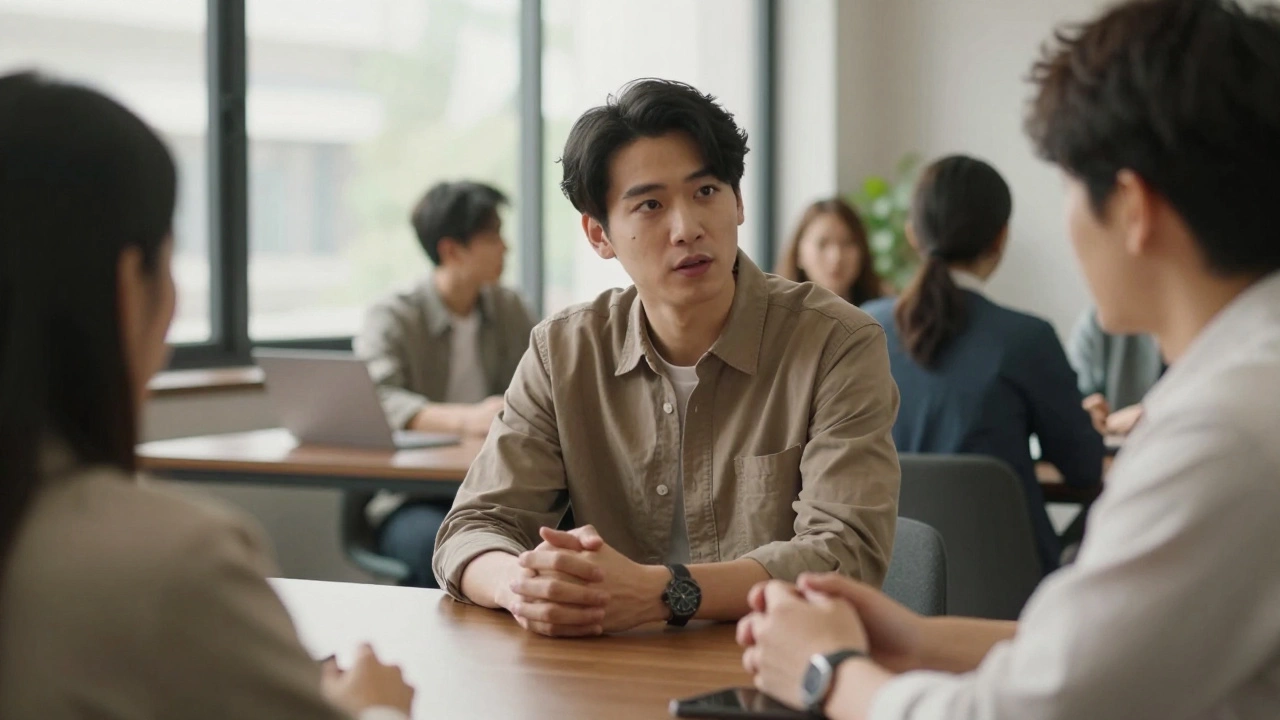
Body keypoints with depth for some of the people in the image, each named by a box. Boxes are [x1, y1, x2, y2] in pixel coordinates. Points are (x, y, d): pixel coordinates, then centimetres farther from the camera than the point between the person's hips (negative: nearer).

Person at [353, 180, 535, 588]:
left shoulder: (507, 308, 16)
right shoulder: (392, 319, -2)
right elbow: (375, 402, -21)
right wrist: (466, 419, -38)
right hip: (411, 502, -4)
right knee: (436, 543, -38)